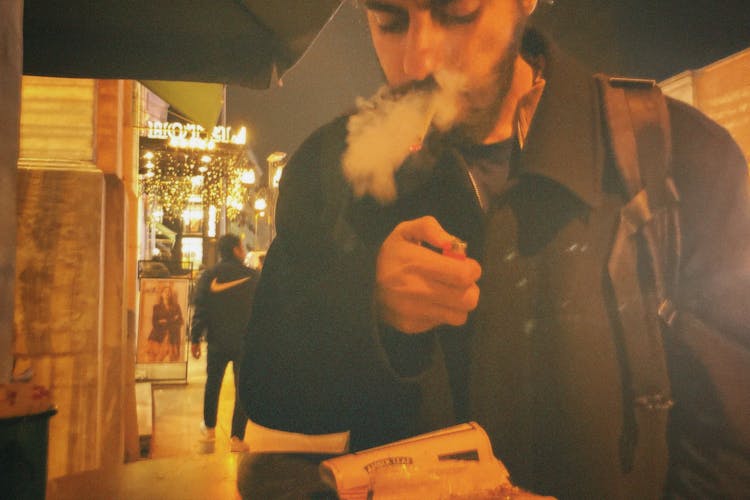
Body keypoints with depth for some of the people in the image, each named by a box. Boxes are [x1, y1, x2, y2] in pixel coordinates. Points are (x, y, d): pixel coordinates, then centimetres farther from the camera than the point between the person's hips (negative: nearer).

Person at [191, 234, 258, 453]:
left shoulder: (208, 276, -3)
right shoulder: (253, 277, -7)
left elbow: (200, 310, -5)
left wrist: (195, 339, 3)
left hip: (217, 342, 3)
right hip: (245, 342, -2)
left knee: (213, 383, 21)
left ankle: (209, 427, 36)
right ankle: (237, 438, 3)